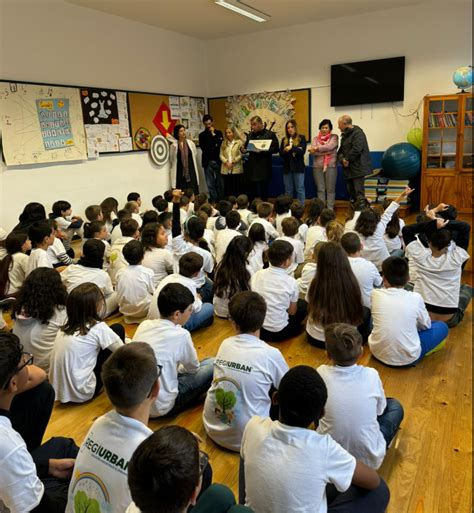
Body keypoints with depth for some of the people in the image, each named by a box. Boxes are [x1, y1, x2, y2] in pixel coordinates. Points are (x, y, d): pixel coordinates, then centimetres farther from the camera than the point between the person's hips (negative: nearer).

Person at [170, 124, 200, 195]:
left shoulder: (191, 143, 4)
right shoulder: (173, 146, -1)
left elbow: (194, 157, 10)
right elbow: (171, 161, 5)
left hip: (191, 170, 2)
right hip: (179, 172, -2)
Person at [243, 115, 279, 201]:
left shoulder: (270, 134, 0)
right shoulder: (250, 135, 15)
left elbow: (275, 149, -7)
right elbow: (246, 147, 22)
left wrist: (262, 150, -18)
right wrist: (243, 149, -2)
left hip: (264, 168, -4)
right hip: (251, 167, 4)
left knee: (264, 190, 2)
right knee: (252, 191, 6)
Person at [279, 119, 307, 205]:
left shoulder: (301, 138, 2)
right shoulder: (284, 140, 12)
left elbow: (302, 151, -11)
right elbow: (281, 154, 5)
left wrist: (292, 148, -24)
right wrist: (285, 151, -16)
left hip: (298, 167, -3)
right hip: (287, 167, 4)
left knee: (300, 189, -1)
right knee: (288, 190, 9)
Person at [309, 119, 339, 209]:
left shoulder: (334, 137, 6)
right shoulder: (316, 139, 12)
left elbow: (330, 146, -13)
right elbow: (312, 151, -5)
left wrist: (317, 149, -9)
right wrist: (326, 151, -10)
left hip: (331, 166, -2)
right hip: (317, 166, 2)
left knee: (330, 189, 0)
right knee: (320, 189, 5)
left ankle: (330, 209, 6)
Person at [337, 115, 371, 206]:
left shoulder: (357, 133, -10)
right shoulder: (345, 135, 19)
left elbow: (356, 149, -22)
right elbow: (340, 151, 16)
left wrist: (347, 159, -13)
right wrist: (342, 159, -4)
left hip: (357, 168, -9)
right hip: (348, 169, 9)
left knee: (359, 193, -11)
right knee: (350, 191, 14)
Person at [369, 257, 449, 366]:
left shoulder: (376, 294, -10)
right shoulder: (415, 298, -14)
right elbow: (426, 325, 4)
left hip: (377, 352, 2)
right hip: (407, 358, -2)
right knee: (442, 326, 16)